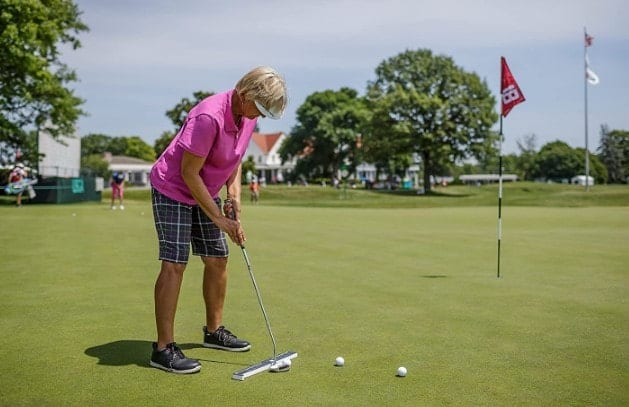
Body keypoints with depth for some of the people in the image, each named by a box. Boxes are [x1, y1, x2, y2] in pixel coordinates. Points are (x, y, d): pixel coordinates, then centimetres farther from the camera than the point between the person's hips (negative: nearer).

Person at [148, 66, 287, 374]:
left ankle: (214, 331, 23)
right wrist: (219, 219, -22)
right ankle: (163, 348, -6)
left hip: (204, 192, 8)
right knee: (174, 264, -12)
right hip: (172, 190, -8)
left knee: (218, 259, 8)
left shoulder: (248, 115, -4)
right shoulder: (208, 117, -31)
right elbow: (189, 172, -26)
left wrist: (234, 193, -3)